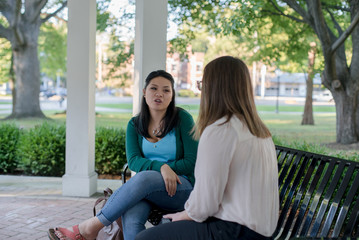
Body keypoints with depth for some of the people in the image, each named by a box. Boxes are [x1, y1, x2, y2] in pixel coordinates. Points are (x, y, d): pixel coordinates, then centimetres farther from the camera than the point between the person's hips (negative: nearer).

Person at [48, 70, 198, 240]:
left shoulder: (183, 119, -2)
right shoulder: (135, 124, 9)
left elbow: (191, 162, -3)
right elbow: (133, 161, -4)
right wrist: (161, 166, -22)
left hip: (181, 188, -3)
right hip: (146, 187, 3)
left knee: (143, 178, -37)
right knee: (130, 221, -35)